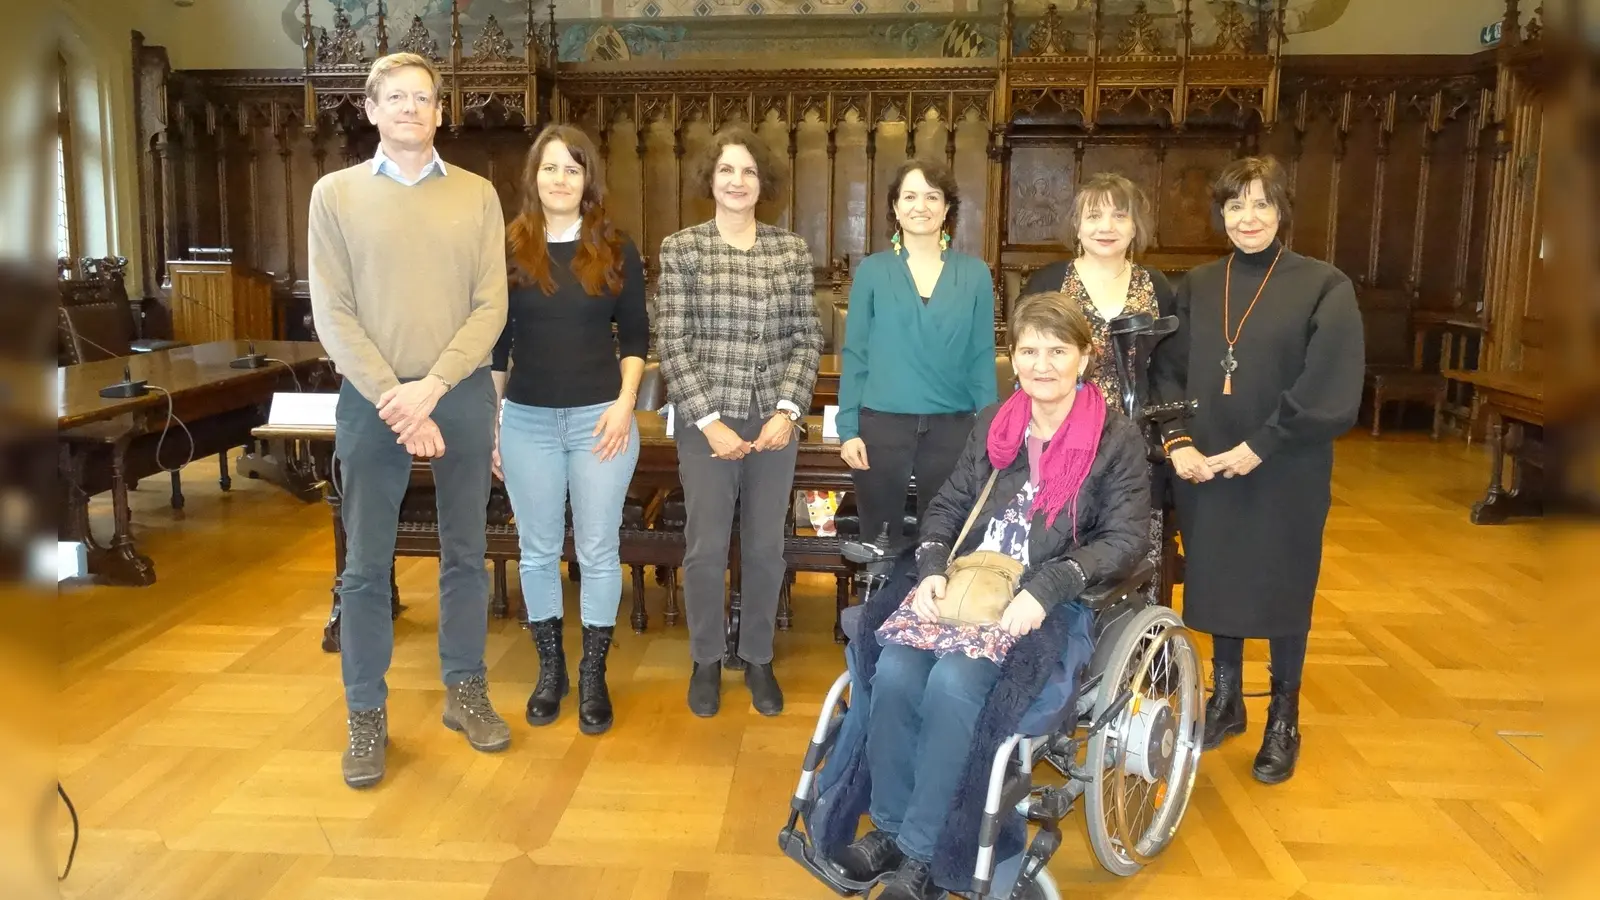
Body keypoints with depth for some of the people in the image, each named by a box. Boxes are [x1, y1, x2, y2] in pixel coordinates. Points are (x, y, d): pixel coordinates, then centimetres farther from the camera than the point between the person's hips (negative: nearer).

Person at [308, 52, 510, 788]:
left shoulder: (477, 196, 6)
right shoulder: (336, 193, 3)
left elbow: (491, 308, -1)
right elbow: (332, 314, -3)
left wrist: (432, 387, -13)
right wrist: (392, 397, -13)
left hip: (462, 394, 1)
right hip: (371, 398, -1)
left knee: (465, 553, 10)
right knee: (366, 565, 4)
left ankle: (465, 691, 25)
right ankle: (367, 715, 16)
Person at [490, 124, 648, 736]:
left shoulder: (616, 251, 2)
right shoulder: (508, 249, 3)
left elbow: (635, 336, 5)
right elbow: (495, 342, 6)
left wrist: (624, 402, -8)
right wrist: (489, 421, 5)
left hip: (599, 418, -1)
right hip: (527, 420, 1)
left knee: (598, 550, 4)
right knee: (537, 550, 10)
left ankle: (593, 675, 18)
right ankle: (550, 667, 26)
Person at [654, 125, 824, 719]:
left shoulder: (792, 251, 4)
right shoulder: (681, 249, -3)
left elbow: (807, 338, 4)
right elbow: (672, 343, -6)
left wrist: (788, 410, -8)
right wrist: (710, 420, -12)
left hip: (774, 419, 2)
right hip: (706, 421, -2)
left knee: (766, 546, 9)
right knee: (706, 547, 5)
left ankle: (758, 658, 28)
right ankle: (706, 660, 25)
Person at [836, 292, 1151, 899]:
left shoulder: (1117, 439, -1)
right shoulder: (993, 424, 13)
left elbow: (1126, 541, -7)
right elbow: (946, 508, 14)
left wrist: (1044, 589, -20)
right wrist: (933, 569, -6)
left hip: (1048, 605, -4)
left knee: (952, 683, -30)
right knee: (893, 671, -24)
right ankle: (887, 825, -5)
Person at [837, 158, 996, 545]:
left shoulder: (975, 274, 3)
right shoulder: (872, 271, 1)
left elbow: (982, 357, 4)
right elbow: (855, 355, 1)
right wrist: (848, 429, -5)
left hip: (952, 427, 1)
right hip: (881, 424, -1)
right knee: (879, 541, 10)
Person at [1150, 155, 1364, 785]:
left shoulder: (1324, 288, -5)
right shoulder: (1197, 287, 7)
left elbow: (1332, 392, -13)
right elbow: (1166, 369, 4)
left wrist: (1260, 447, -17)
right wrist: (1177, 441, -10)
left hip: (1285, 473, -3)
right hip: (1204, 468, 3)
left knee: (1282, 590, 7)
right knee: (1217, 583, 13)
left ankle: (1284, 719, 24)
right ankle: (1225, 700, 32)